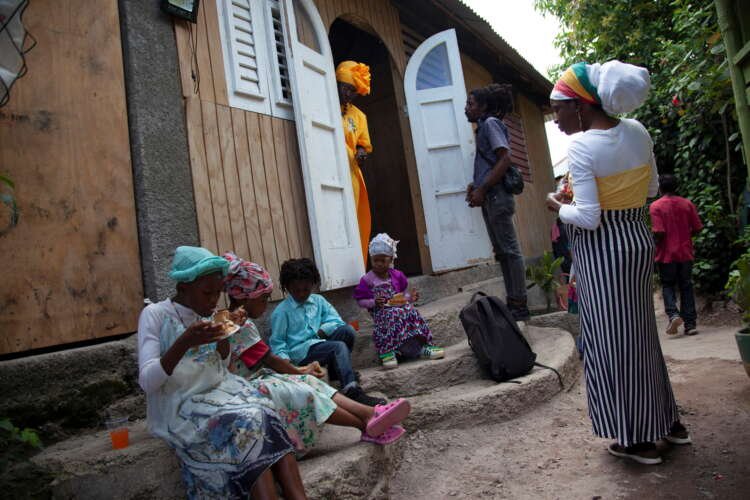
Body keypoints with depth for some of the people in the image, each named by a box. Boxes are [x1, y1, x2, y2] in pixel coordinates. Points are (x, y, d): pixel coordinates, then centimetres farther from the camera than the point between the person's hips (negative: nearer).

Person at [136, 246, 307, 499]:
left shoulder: (204, 315, 10)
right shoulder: (154, 315, -8)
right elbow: (147, 381, -17)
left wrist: (224, 333, -3)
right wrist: (185, 342, -30)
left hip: (218, 392, 6)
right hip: (179, 407, -5)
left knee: (267, 415, -24)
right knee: (248, 422, -31)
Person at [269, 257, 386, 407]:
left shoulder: (318, 300, 10)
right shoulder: (281, 312, -6)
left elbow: (336, 320, 6)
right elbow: (277, 342, -5)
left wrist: (322, 330, -12)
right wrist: (285, 361, -22)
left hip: (320, 342, 6)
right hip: (300, 351, -6)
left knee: (347, 330, -20)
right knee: (339, 347, -30)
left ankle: (337, 370, -3)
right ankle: (352, 392, -39)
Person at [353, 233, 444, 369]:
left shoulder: (397, 275, 13)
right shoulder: (367, 280, 1)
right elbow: (360, 301, 1)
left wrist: (410, 297, 0)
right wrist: (374, 302, -16)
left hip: (400, 307, 4)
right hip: (381, 311, -4)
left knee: (412, 312, -26)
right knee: (393, 316, -36)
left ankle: (423, 346, -21)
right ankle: (386, 352, -33)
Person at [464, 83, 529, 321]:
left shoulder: (491, 123, -6)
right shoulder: (484, 126, 20)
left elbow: (505, 159, -17)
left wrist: (482, 189, -18)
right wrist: (475, 185, 11)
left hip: (496, 196, -10)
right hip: (489, 197, 10)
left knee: (509, 249, -6)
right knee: (501, 250, 12)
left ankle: (520, 305, -1)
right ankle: (512, 301, 19)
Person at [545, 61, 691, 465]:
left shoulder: (582, 147, -20)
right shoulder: (638, 132, 2)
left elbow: (588, 217, -22)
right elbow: (651, 189, 14)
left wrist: (558, 206, -5)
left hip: (601, 250, -8)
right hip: (638, 239, 8)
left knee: (612, 338, 5)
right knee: (640, 331, 21)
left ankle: (639, 440, 19)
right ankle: (669, 421, 36)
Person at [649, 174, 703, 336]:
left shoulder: (656, 206, -10)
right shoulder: (687, 204, 2)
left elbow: (659, 232, -18)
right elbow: (697, 228, 2)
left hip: (666, 254, -3)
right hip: (685, 253, 3)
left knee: (668, 286, 11)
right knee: (686, 287, 10)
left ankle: (673, 314, -11)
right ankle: (690, 324, 9)